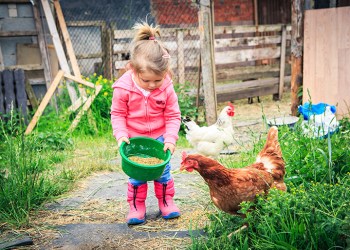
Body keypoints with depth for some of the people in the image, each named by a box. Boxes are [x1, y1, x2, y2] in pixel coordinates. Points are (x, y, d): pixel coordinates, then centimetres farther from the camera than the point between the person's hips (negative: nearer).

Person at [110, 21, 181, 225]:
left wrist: (170, 138, -18)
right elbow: (117, 114, -9)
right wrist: (121, 135, -21)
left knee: (163, 170, 10)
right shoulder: (124, 88, -21)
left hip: (159, 138, 1)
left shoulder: (167, 88, -17)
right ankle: (137, 206, 17)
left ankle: (166, 201, 26)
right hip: (134, 139, -1)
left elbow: (173, 116, -8)